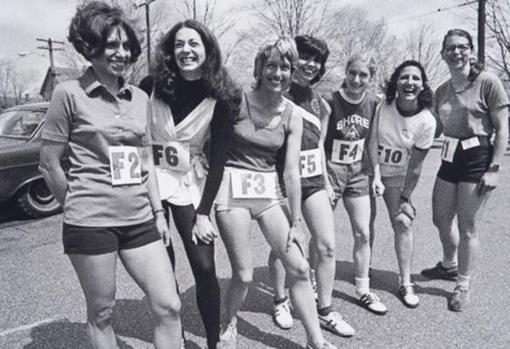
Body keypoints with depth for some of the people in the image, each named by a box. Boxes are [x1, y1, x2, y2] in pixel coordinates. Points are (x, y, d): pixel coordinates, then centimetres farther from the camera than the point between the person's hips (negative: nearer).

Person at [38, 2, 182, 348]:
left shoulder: (140, 97, 9)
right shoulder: (69, 93, -6)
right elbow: (49, 163, -2)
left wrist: (158, 212, 7)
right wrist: (79, 205, 5)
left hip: (140, 219, 5)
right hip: (91, 223, -4)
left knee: (169, 306, 3)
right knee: (101, 314, 10)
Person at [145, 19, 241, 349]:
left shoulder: (222, 97, -6)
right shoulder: (152, 86, -6)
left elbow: (218, 156, -6)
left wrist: (203, 212, -10)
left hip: (191, 181, 0)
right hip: (150, 177, 1)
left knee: (204, 267, -3)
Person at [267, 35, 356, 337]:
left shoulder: (318, 99, 11)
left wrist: (327, 181, 15)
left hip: (313, 180, 5)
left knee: (327, 246, 3)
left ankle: (325, 310, 19)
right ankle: (281, 301, 32)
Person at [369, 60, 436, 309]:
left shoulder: (427, 121, -16)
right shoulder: (382, 105, -16)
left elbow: (415, 164, -12)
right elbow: (373, 141, -15)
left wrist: (406, 196, -8)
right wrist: (376, 175, -23)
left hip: (398, 175, 0)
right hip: (371, 168, 0)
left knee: (403, 223, -5)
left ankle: (406, 283, 8)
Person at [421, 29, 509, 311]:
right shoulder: (441, 91, 8)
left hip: (477, 159, -6)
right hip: (449, 159, 6)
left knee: (468, 227, 2)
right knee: (441, 219, 16)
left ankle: (463, 286, 20)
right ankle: (449, 265, 43)